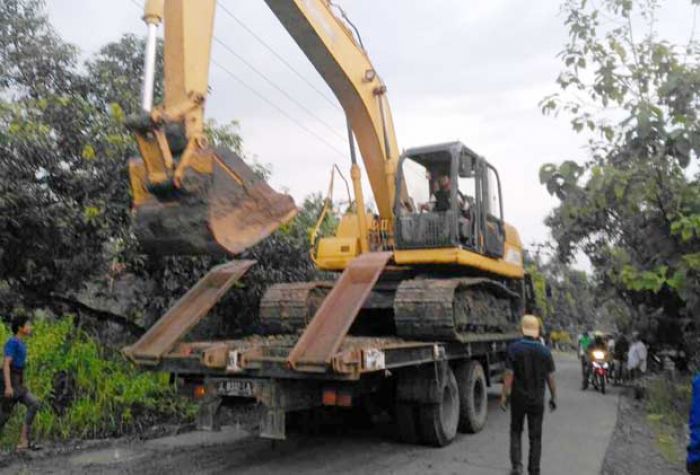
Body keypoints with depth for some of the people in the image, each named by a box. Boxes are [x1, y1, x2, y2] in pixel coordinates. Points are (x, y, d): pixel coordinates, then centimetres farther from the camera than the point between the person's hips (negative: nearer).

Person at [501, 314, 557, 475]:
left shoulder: (514, 348, -12)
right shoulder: (545, 351, -6)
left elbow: (509, 375, -13)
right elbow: (550, 377, -3)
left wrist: (504, 396, -6)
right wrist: (553, 397, 9)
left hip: (518, 397, -1)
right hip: (537, 399, 1)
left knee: (516, 432, 16)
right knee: (535, 437, 11)